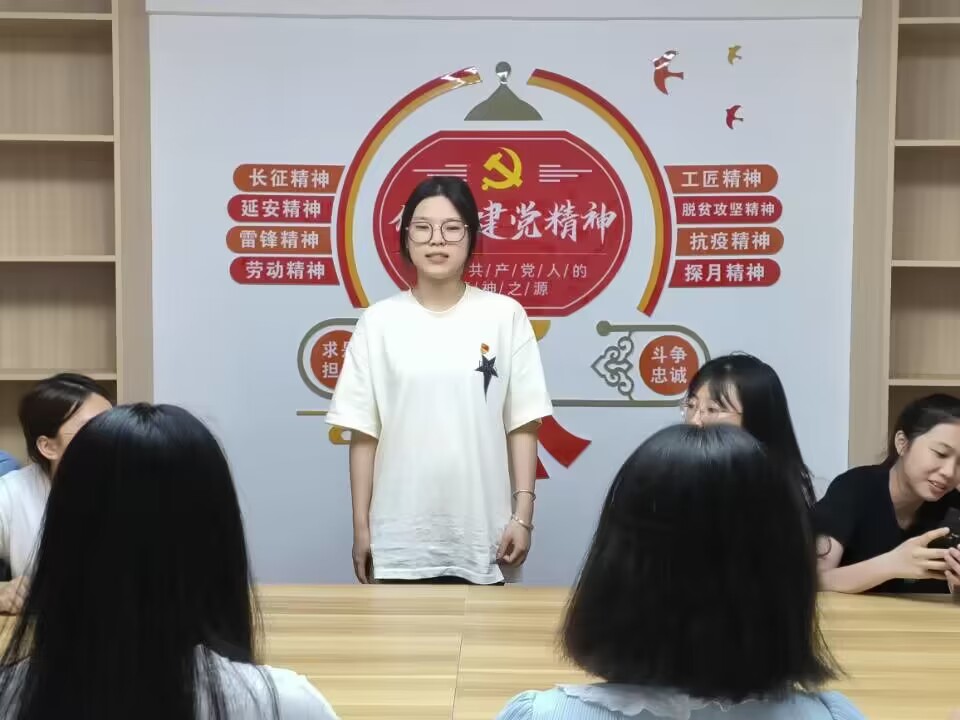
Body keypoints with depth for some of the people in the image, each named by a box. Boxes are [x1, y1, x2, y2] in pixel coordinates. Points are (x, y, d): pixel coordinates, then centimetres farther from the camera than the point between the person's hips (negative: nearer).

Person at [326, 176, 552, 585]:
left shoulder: (505, 316, 0)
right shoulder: (379, 321, 1)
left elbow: (522, 424, 1)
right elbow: (364, 434, 3)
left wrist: (522, 514, -4)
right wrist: (361, 526, 2)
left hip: (483, 534, 0)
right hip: (400, 537, 1)